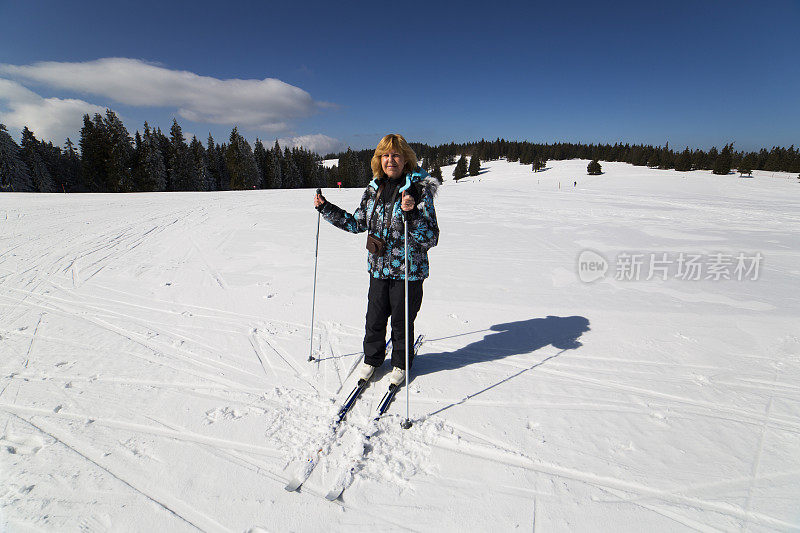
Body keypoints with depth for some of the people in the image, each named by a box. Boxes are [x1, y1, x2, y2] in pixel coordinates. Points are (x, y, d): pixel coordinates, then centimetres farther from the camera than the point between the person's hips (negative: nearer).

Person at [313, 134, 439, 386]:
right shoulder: (374, 189, 4)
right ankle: (372, 358, 40)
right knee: (375, 318, 15)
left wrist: (412, 215, -35)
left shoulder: (420, 189, -12)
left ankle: (401, 363, 36)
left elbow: (431, 238, -19)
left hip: (408, 269, -4)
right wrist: (326, 208, 10)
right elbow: (357, 223, 15)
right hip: (378, 268, 5)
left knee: (402, 320, 11)